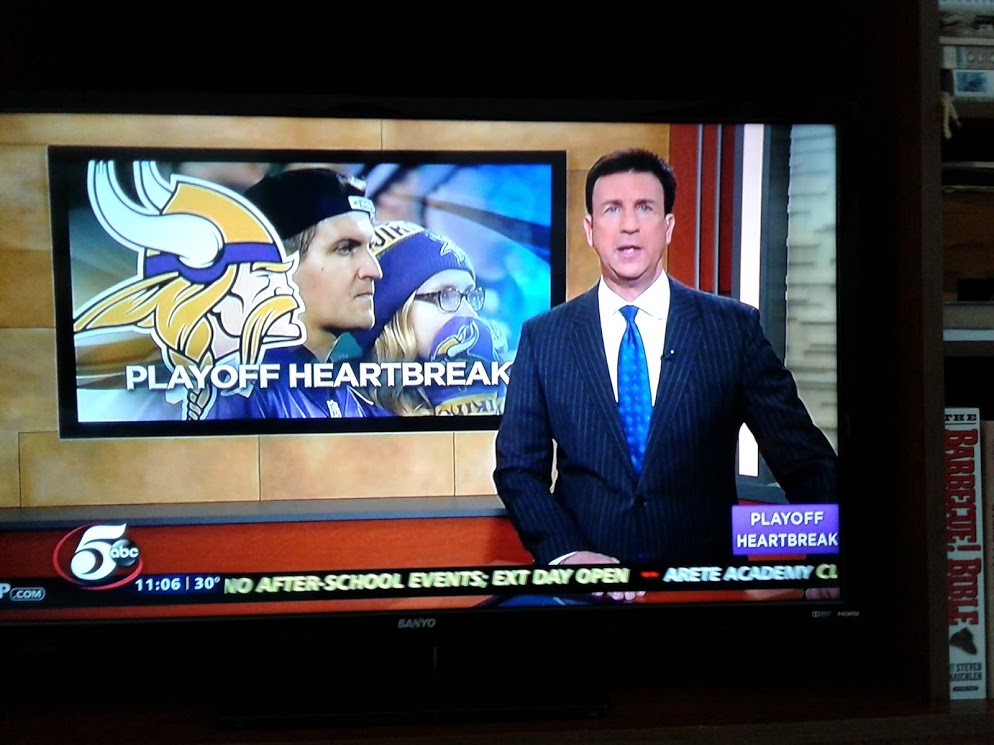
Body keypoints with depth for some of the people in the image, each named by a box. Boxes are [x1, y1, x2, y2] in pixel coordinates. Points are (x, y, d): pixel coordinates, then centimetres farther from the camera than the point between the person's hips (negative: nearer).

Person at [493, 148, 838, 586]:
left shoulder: (735, 327, 3)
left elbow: (805, 461, 3)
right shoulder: (542, 337, 5)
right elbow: (518, 469, 6)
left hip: (705, 583, 0)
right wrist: (568, 554, -12)